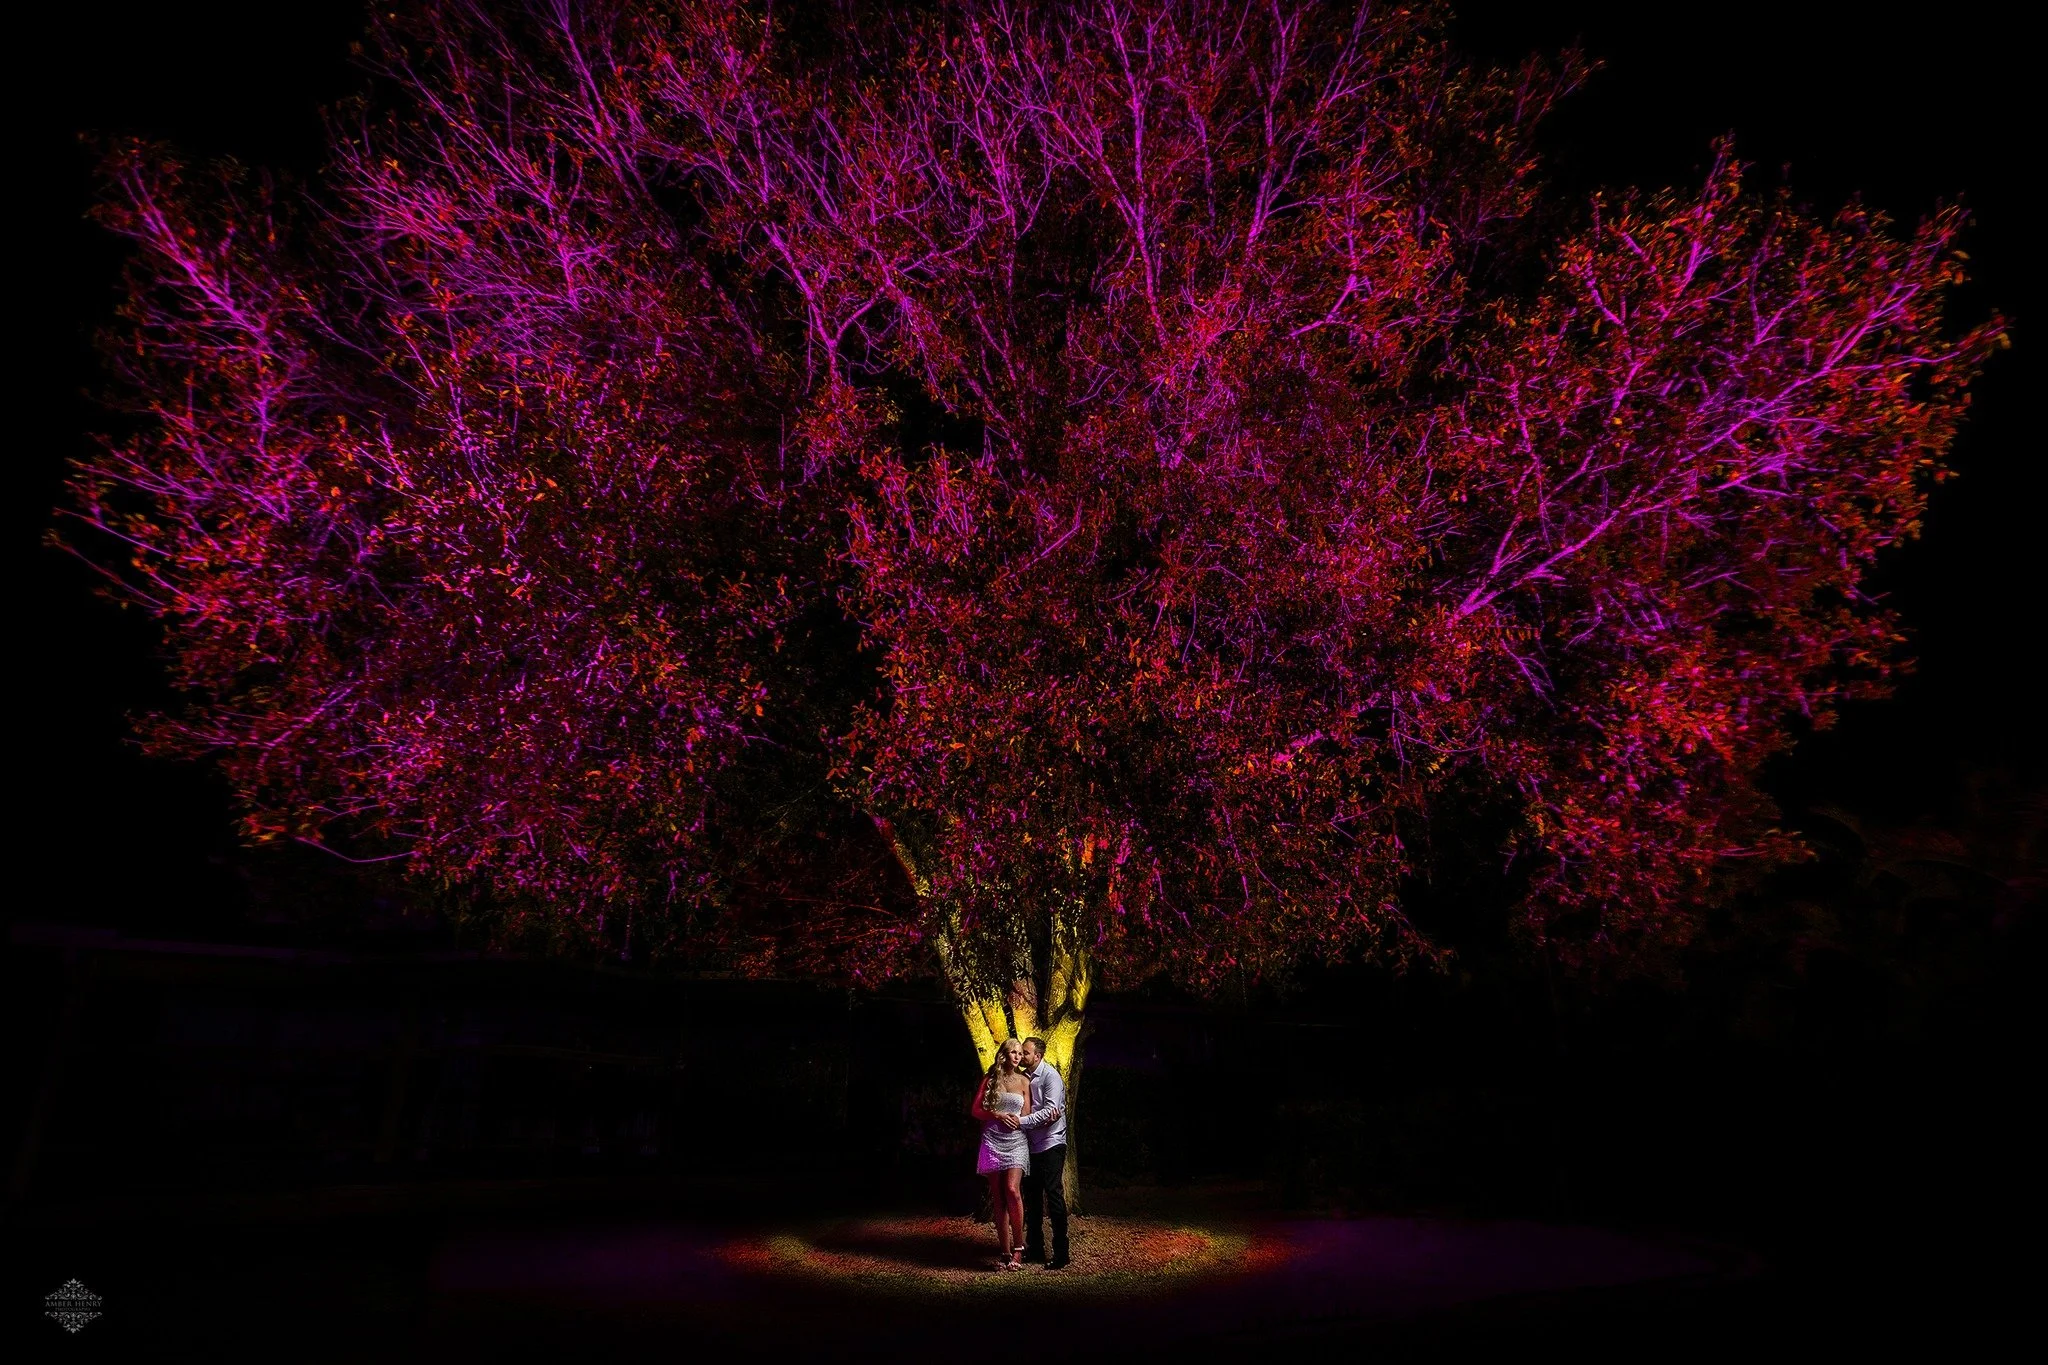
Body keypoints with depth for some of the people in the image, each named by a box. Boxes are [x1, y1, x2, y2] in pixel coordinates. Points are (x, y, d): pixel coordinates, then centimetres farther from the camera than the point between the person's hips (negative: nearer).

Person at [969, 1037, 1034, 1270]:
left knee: (1012, 1190, -18)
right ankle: (1005, 1251, 8)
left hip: (1016, 1141, -1)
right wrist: (997, 1115, -8)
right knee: (998, 1197, 1)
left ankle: (1018, 1247, -6)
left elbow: (1026, 1116, 11)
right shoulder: (990, 1079, 7)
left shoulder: (1023, 1081, 7)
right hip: (993, 1141, 1)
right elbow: (975, 1110, 5)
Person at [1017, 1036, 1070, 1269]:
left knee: (1054, 1196, -5)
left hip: (1051, 1143, -7)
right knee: (1032, 1197, 13)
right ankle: (1035, 1249, 25)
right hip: (1031, 1144, 7)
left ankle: (1061, 1255, 2)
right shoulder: (1024, 1077, 7)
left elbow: (1050, 1111, -23)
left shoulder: (1051, 1076, -14)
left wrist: (1021, 1121, -26)